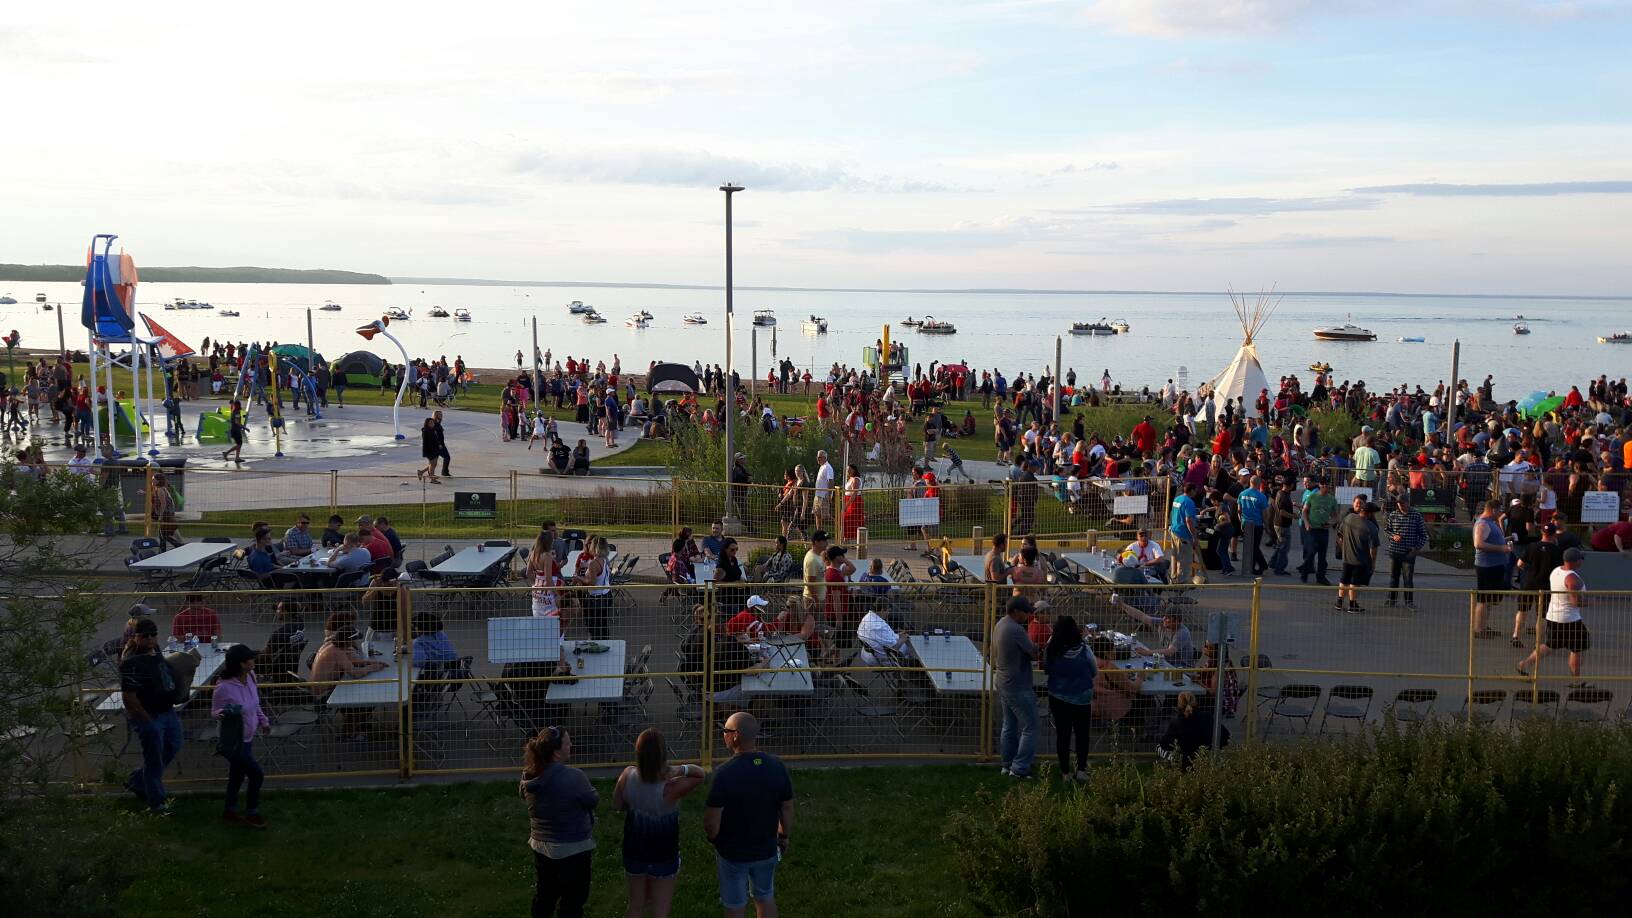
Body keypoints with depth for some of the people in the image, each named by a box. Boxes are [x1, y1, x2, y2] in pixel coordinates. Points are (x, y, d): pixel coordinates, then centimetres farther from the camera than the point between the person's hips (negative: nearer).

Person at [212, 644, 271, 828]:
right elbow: (214, 713, -15)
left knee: (238, 774, 21)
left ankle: (230, 811, 38)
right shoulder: (224, 687, -27)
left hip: (248, 738, 7)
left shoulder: (250, 677, -6)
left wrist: (263, 721, 21)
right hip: (234, 741, -7)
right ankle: (252, 813, 17)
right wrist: (225, 713, -37)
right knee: (256, 774, -2)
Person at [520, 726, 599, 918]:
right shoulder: (573, 777, -27)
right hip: (573, 850, -6)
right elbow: (593, 801, -12)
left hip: (541, 847, 6)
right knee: (572, 902, 9)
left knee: (544, 896, 23)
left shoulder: (529, 776, -8)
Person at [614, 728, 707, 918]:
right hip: (664, 857, -4)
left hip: (634, 853, 4)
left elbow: (617, 805, -3)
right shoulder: (670, 787, -28)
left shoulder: (628, 775, -18)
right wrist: (681, 769, -31)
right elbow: (701, 774, -15)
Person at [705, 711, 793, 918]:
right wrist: (783, 836, 15)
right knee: (766, 898, 24)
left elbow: (712, 822, -22)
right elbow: (787, 809, -1)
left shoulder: (725, 773, -26)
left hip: (732, 853, -4)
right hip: (767, 850, 4)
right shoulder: (777, 767, -12)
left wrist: (713, 838, -1)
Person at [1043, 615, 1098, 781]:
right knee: (1082, 734, 14)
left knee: (1062, 734, 11)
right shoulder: (1084, 650, -15)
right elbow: (1095, 673, -2)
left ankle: (1065, 771, 17)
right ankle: (1081, 769, 12)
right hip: (1082, 698, -1)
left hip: (1058, 698, 1)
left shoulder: (1051, 650, -13)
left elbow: (1046, 669, 2)